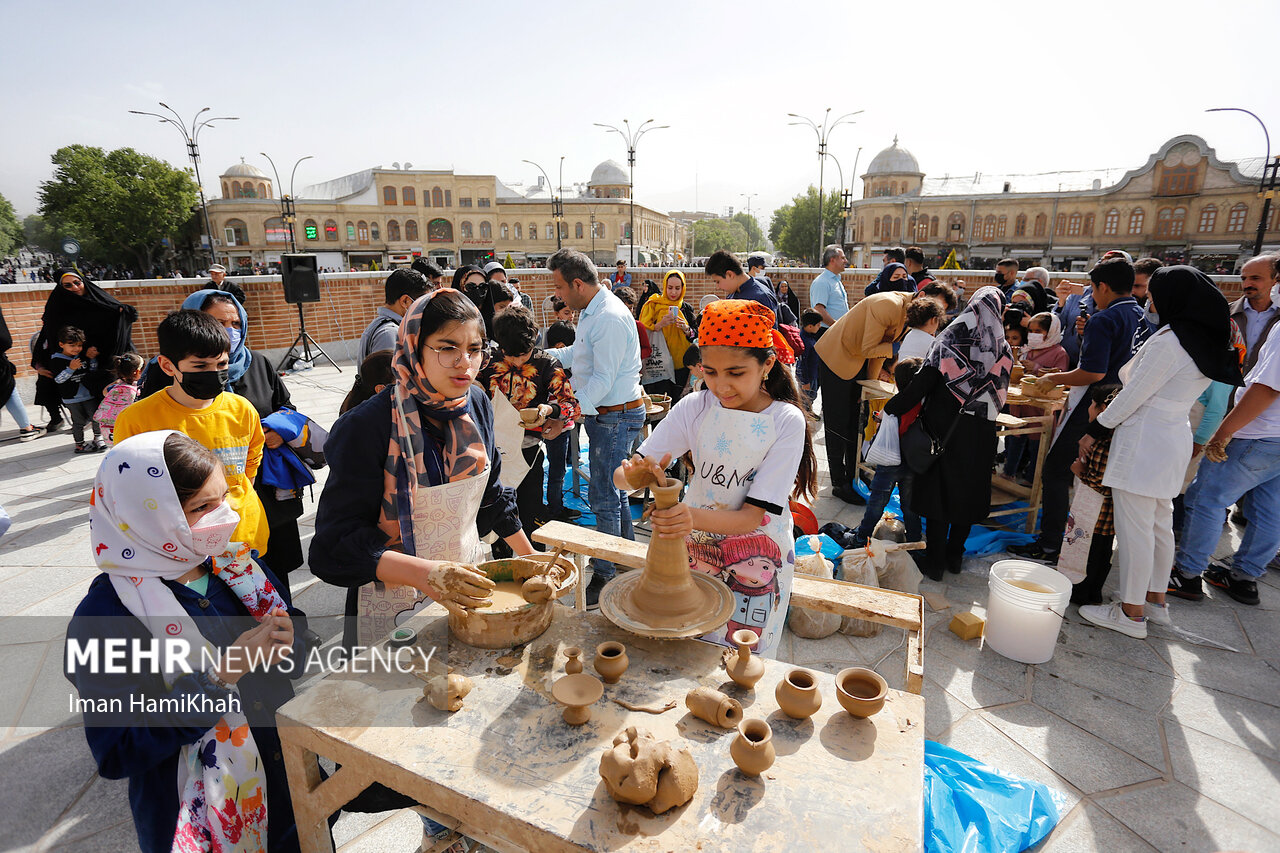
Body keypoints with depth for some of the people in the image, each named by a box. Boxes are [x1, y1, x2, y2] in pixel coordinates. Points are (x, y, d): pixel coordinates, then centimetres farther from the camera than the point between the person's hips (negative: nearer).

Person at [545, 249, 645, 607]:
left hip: (616, 416, -11)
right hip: (604, 414, 11)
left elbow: (603, 379, -26)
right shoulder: (590, 311, 12)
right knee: (613, 490, 20)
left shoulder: (610, 318, -22)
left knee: (603, 498, -5)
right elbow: (578, 353, 26)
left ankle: (604, 577, 7)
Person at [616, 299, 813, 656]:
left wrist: (694, 516, -40)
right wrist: (633, 473, -39)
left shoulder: (786, 421, -17)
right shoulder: (696, 407, -11)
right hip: (695, 550, 2)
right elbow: (622, 475, -15)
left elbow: (753, 516, -21)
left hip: (756, 563, -2)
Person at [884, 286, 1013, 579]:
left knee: (939, 490, 5)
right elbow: (1000, 394, 7)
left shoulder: (951, 337, -6)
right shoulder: (1003, 350, 2)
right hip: (981, 433, 3)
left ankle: (935, 562, 10)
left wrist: (890, 409, -9)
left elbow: (924, 381, -13)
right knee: (968, 492, 15)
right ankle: (955, 556, 26)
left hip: (945, 426, -3)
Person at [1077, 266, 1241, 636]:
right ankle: (1156, 601, 29)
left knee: (1134, 526, -2)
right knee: (1160, 522, 17)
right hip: (1176, 435, 10)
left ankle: (1132, 613, 6)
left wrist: (1096, 429, -6)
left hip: (1145, 438, -10)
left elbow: (1133, 395, -15)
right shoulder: (1210, 342, 11)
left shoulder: (1168, 341, -18)